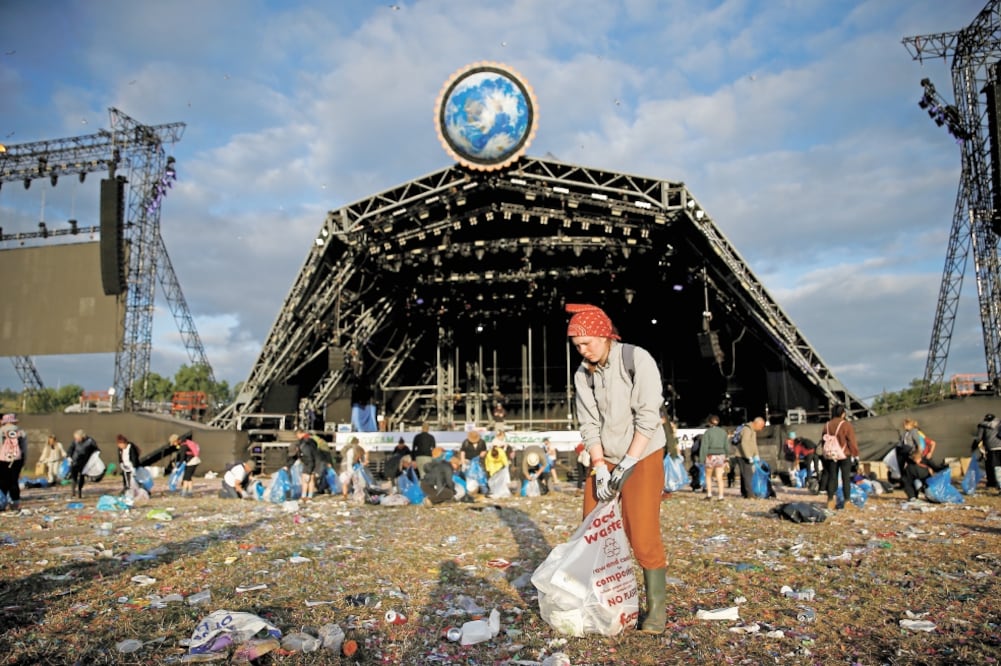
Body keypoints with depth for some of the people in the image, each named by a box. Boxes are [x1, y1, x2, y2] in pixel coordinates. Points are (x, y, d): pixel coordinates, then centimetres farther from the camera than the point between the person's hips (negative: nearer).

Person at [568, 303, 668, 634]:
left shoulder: (638, 360, -16)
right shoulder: (583, 373, -1)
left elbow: (648, 418, -19)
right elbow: (589, 424, -2)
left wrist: (626, 466, -21)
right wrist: (600, 468, -12)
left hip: (643, 456, -5)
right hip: (605, 458, 5)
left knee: (643, 535, -9)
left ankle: (657, 608, 8)